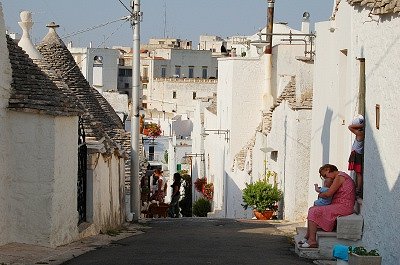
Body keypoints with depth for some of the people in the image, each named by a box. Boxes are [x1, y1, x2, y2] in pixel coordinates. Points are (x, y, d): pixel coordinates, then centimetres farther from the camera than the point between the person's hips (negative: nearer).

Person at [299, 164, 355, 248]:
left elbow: (328, 194, -17)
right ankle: (307, 237, 12)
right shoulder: (341, 176, 20)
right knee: (312, 209, 13)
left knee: (313, 212, -13)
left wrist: (320, 194, 3)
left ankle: (312, 241, -15)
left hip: (343, 207, -11)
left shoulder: (339, 177, -12)